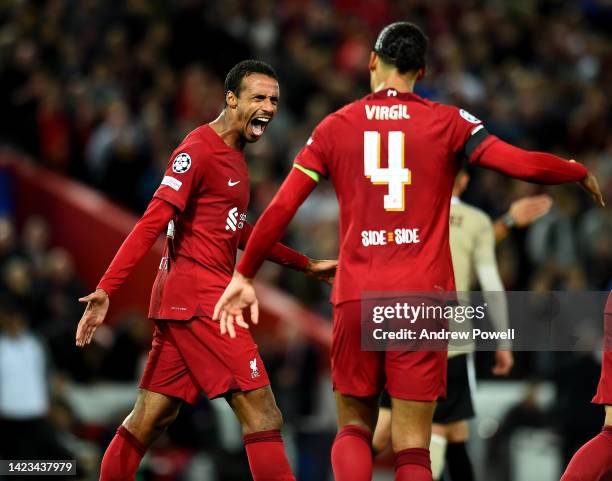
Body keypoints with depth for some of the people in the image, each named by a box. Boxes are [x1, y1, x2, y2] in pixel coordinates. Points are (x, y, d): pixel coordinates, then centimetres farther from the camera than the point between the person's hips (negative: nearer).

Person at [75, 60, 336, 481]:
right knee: (263, 416, -11)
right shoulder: (199, 150, -12)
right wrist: (105, 290, -24)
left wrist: (305, 265, 34)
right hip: (200, 300, -10)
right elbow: (152, 224, -18)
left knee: (151, 417, 12)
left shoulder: (234, 154, 18)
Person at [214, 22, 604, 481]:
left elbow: (280, 209, 6)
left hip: (356, 298, 1)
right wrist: (581, 173, 13)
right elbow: (522, 164, -6)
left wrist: (244, 275, 16)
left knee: (354, 428, 14)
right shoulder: (446, 122, 2)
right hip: (423, 296, -1)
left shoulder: (335, 126, 7)